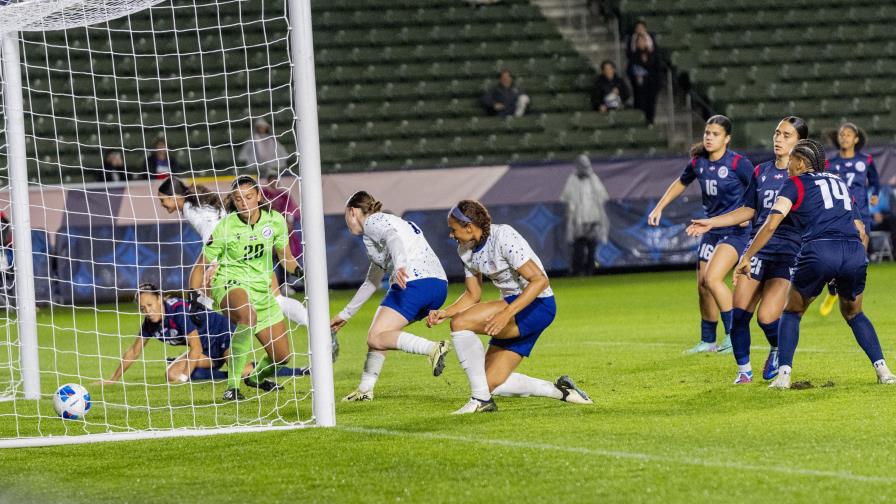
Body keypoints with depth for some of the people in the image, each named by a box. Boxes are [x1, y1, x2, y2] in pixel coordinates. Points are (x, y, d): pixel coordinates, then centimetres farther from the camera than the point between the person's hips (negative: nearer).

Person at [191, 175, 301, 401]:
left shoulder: (275, 221, -3)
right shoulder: (225, 228, -14)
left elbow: (285, 257, 15)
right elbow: (202, 265, -5)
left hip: (262, 290, 5)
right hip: (230, 284, -5)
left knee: (281, 356, 6)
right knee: (248, 316, -42)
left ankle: (257, 377, 44)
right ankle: (232, 386, -37)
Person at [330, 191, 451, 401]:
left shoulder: (372, 222, 5)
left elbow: (393, 238, -20)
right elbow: (372, 281, 41)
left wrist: (400, 265, -40)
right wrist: (346, 314, 45)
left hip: (413, 283, -9)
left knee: (376, 339, -12)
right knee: (378, 332, 22)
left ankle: (433, 348, -30)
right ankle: (365, 390, 19)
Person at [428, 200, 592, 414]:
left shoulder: (503, 238, -21)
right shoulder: (465, 250, 5)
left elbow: (540, 280, -26)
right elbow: (473, 295, 14)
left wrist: (506, 314, -35)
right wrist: (445, 313, -5)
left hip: (537, 306, -10)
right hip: (512, 304, 10)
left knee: (460, 323, -25)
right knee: (491, 384, 3)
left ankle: (481, 399, -19)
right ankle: (559, 390, 14)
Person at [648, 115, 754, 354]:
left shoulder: (738, 163, -15)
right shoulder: (698, 162, 3)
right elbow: (681, 183, 22)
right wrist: (659, 208, 20)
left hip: (735, 231, -7)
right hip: (711, 230, 7)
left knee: (712, 278, -22)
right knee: (702, 286, 7)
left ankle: (733, 333, -12)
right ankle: (708, 341, 21)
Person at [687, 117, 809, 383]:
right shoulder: (761, 171, 14)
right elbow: (748, 210, 22)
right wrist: (711, 222, 18)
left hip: (789, 252, -5)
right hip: (758, 248, 5)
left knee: (767, 316, -16)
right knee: (739, 313, -6)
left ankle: (777, 350, 17)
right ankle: (744, 370, 12)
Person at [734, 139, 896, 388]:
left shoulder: (795, 184, 13)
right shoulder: (839, 182, 29)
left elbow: (771, 224, 2)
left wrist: (746, 258, 7)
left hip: (819, 251, -4)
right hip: (855, 252, 4)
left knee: (792, 313, 17)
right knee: (853, 314, 26)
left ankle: (784, 374, 4)